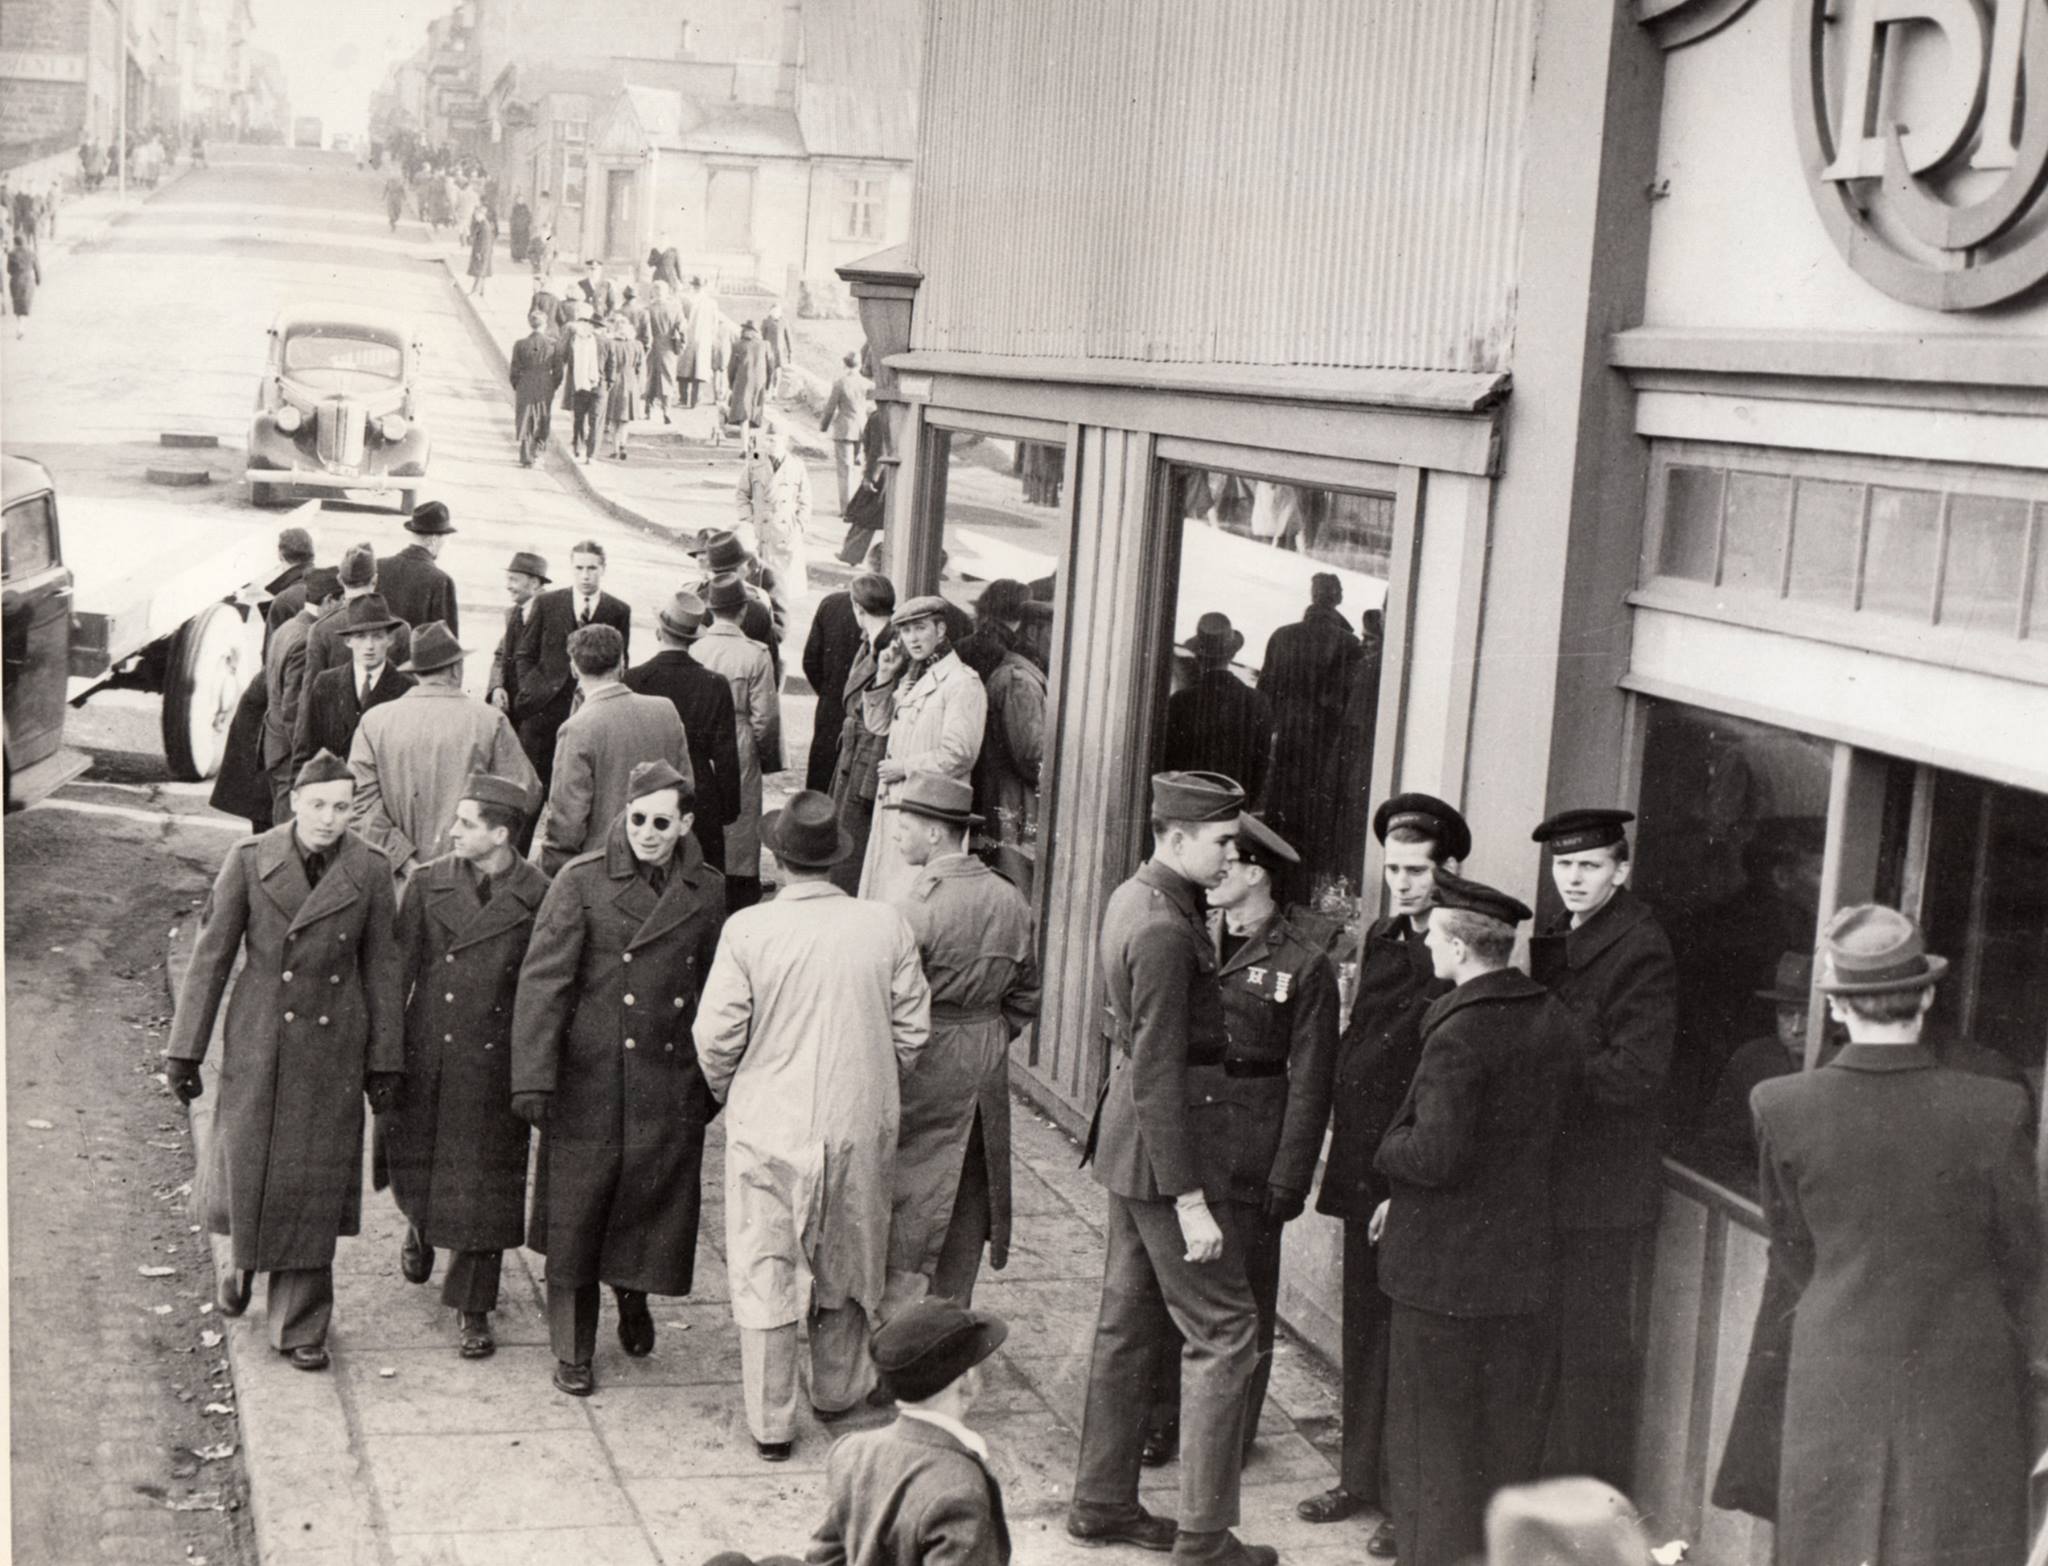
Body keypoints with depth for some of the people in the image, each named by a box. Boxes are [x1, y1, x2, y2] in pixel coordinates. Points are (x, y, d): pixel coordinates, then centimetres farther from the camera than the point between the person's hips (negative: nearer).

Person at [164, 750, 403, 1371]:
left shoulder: (369, 871, -4)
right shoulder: (250, 860, -6)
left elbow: (383, 970, 3)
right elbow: (211, 956, -2)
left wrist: (385, 1062, 4)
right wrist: (184, 1051, -1)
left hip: (333, 1048, 0)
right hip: (257, 1042, 0)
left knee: (315, 1184, 2)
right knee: (247, 1169, 6)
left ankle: (300, 1326, 15)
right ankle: (245, 1257, 41)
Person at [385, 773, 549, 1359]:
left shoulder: (538, 898, -6)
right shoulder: (429, 884, 0)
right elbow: (398, 970, 4)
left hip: (493, 1067, -2)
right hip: (425, 1058, 2)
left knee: (485, 1187, 3)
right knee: (412, 1162, 13)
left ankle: (472, 1308, 17)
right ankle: (420, 1227, 49)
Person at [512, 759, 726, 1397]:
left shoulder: (705, 891, 5)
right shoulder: (581, 882, -6)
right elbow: (543, 981, -9)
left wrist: (714, 1081, 16)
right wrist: (533, 1079, -15)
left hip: (670, 1090, 3)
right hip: (588, 1082, -3)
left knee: (657, 1204, 9)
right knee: (574, 1219, 4)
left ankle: (634, 1293, 41)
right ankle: (573, 1352, 21)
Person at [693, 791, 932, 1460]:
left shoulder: (747, 930, -12)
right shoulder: (886, 927, -5)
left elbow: (716, 1036, -9)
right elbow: (912, 1033, 0)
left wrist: (733, 1097, 10)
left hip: (768, 1127, -2)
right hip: (861, 1127, 2)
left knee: (765, 1273, 9)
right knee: (846, 1263, 21)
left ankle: (771, 1424, 14)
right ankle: (837, 1390, 37)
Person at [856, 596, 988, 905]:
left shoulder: (963, 683, -12)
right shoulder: (910, 677, 16)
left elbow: (958, 755, -18)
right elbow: (878, 725, 20)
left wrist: (904, 767, -12)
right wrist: (883, 678, 7)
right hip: (893, 799, 9)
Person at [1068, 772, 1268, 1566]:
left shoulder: (1132, 899, 9)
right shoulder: (1164, 930, -23)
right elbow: (1157, 1076, -24)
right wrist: (1189, 1198, -22)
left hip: (1128, 1143, 10)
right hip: (1169, 1144, -10)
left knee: (1128, 1322, 17)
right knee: (1224, 1329, -2)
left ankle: (1102, 1502, 28)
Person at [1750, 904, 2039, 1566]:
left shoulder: (1780, 1107, -12)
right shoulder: (1996, 1110, -15)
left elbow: (1793, 1248, 2)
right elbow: (2022, 1260, -1)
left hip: (1835, 1383, 2)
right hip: (1965, 1387, -1)